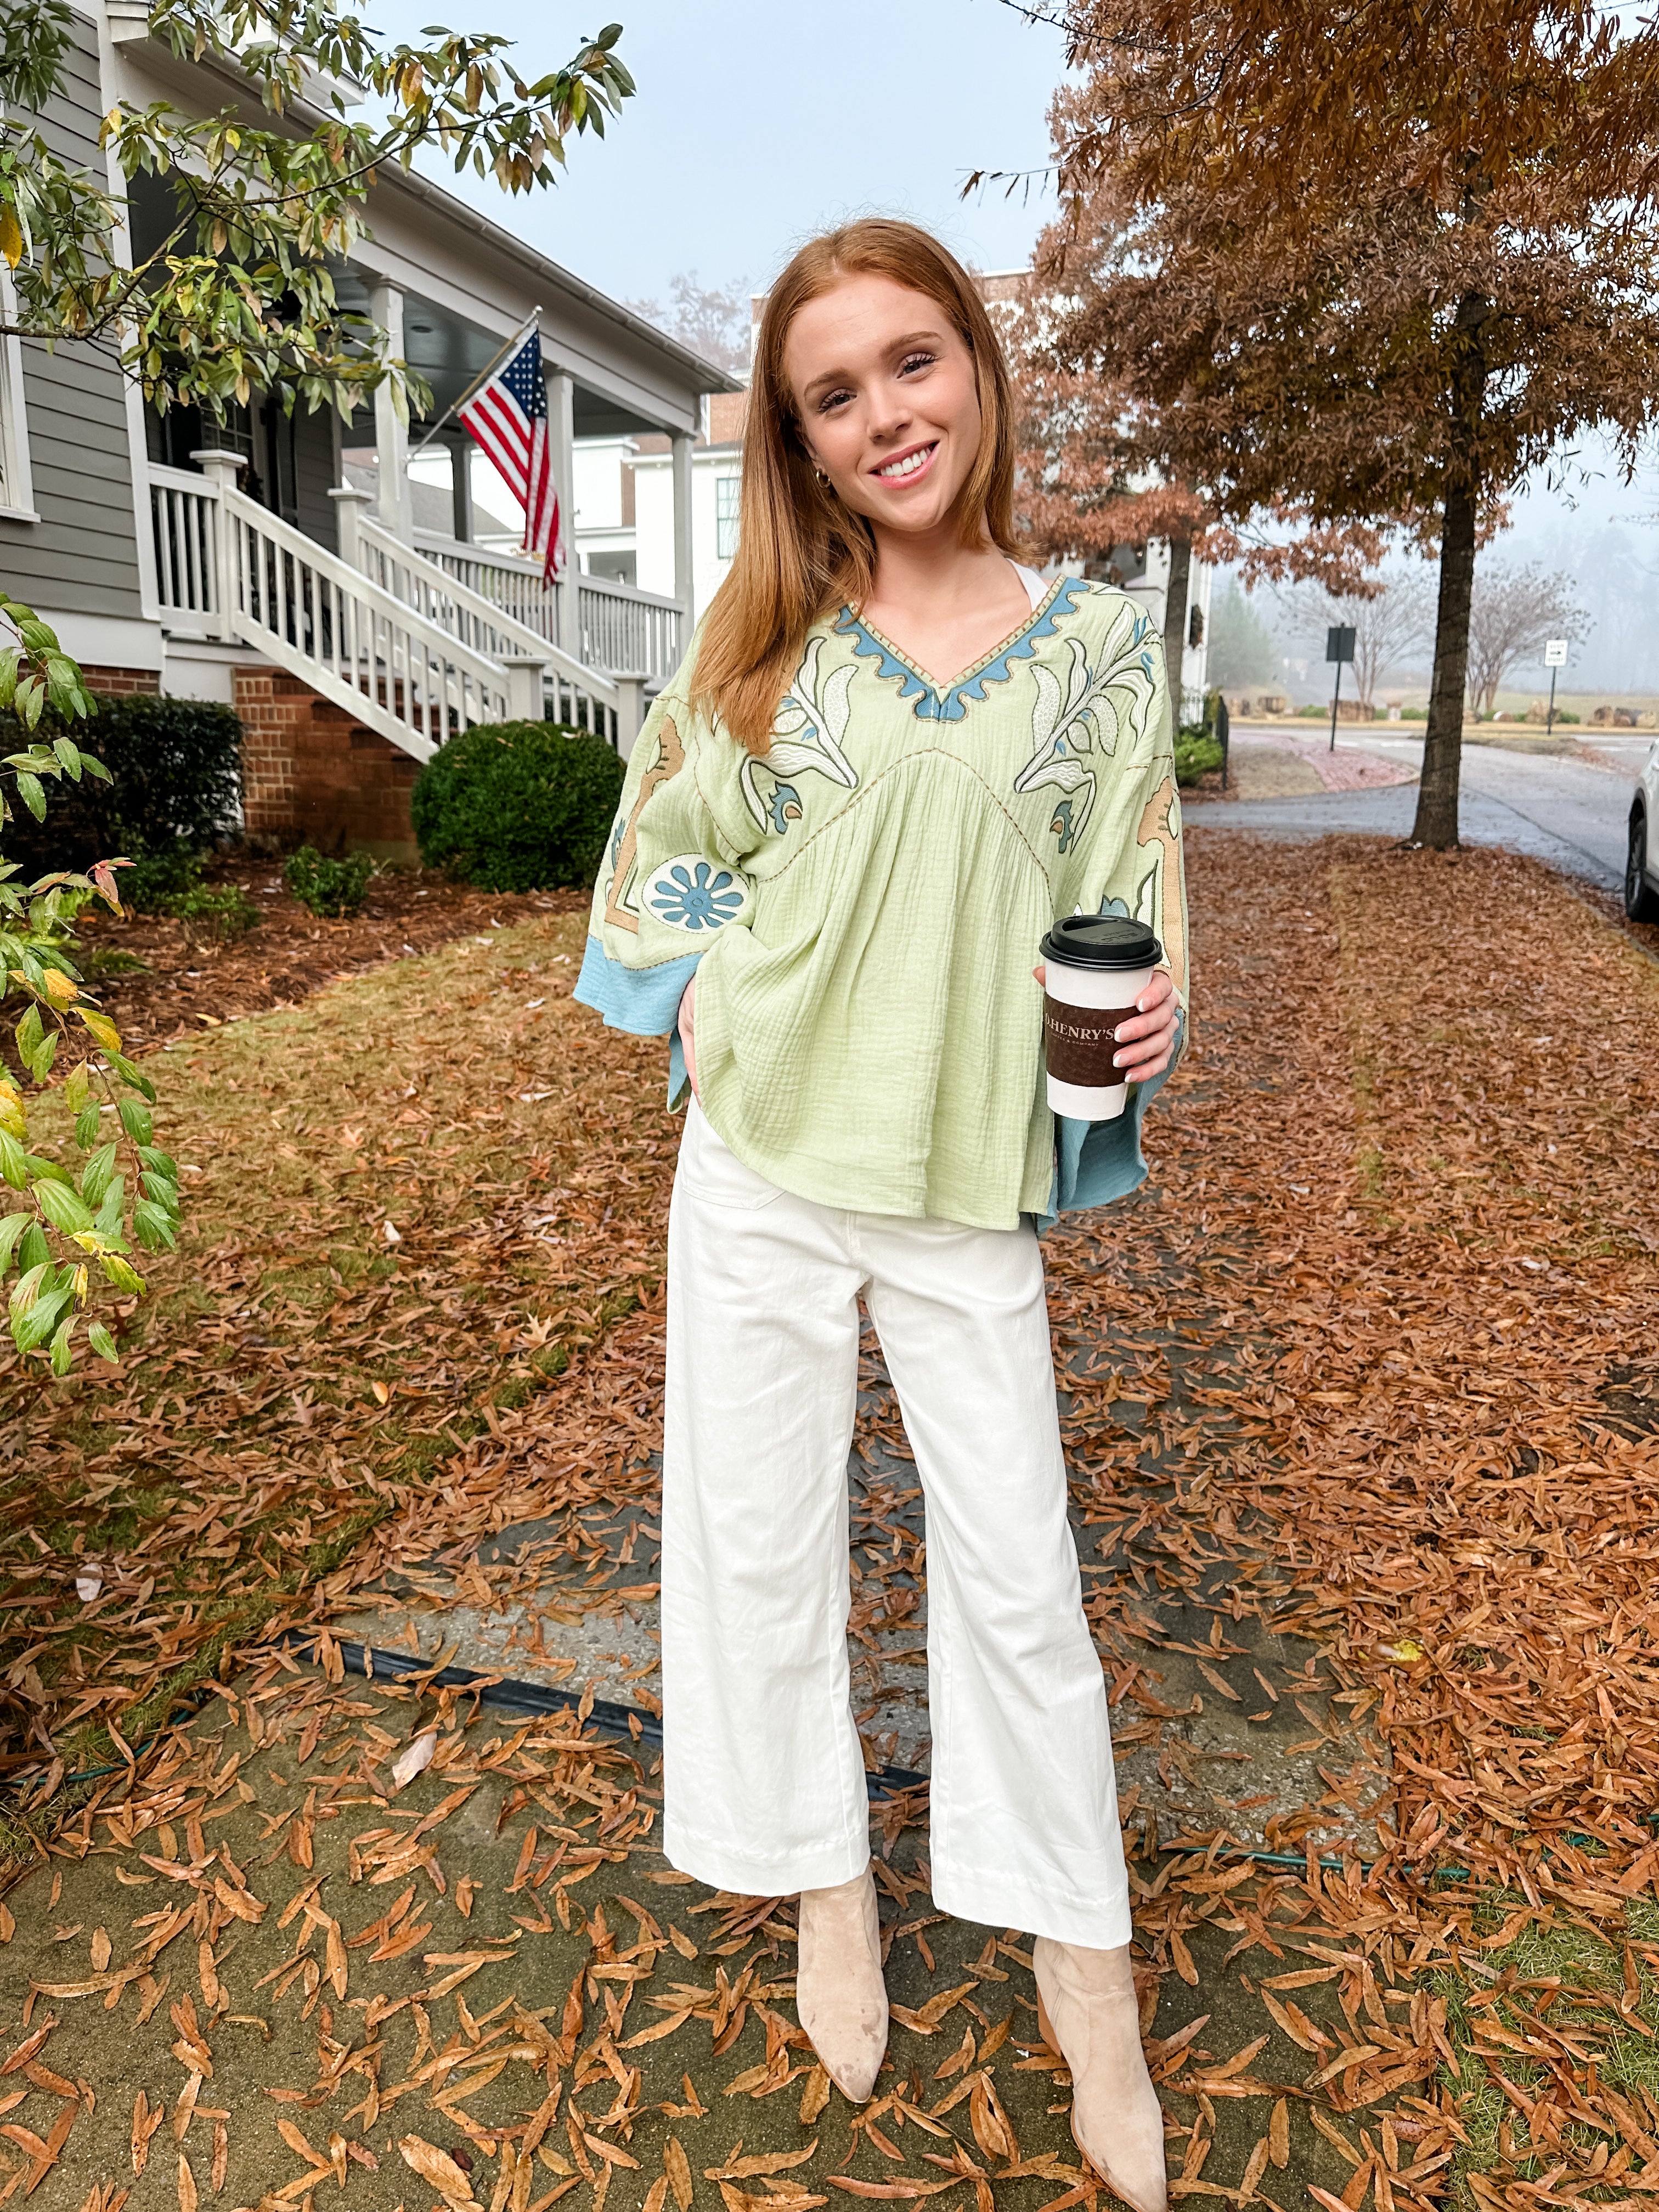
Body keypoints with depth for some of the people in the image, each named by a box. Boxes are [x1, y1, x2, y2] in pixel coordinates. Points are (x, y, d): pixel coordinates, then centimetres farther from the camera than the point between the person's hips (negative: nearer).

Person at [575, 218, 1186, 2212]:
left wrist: (1137, 1021, -10)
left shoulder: (1094, 643, 2)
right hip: (762, 1163, 1)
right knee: (767, 1531, 11)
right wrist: (703, 1009, -4)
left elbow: (1117, 897, 9)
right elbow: (670, 847, 10)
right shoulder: (763, 630, 3)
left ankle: (1079, 1956, 30)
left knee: (1017, 1566, 7)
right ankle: (823, 1875, 37)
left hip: (968, 1182, 0)